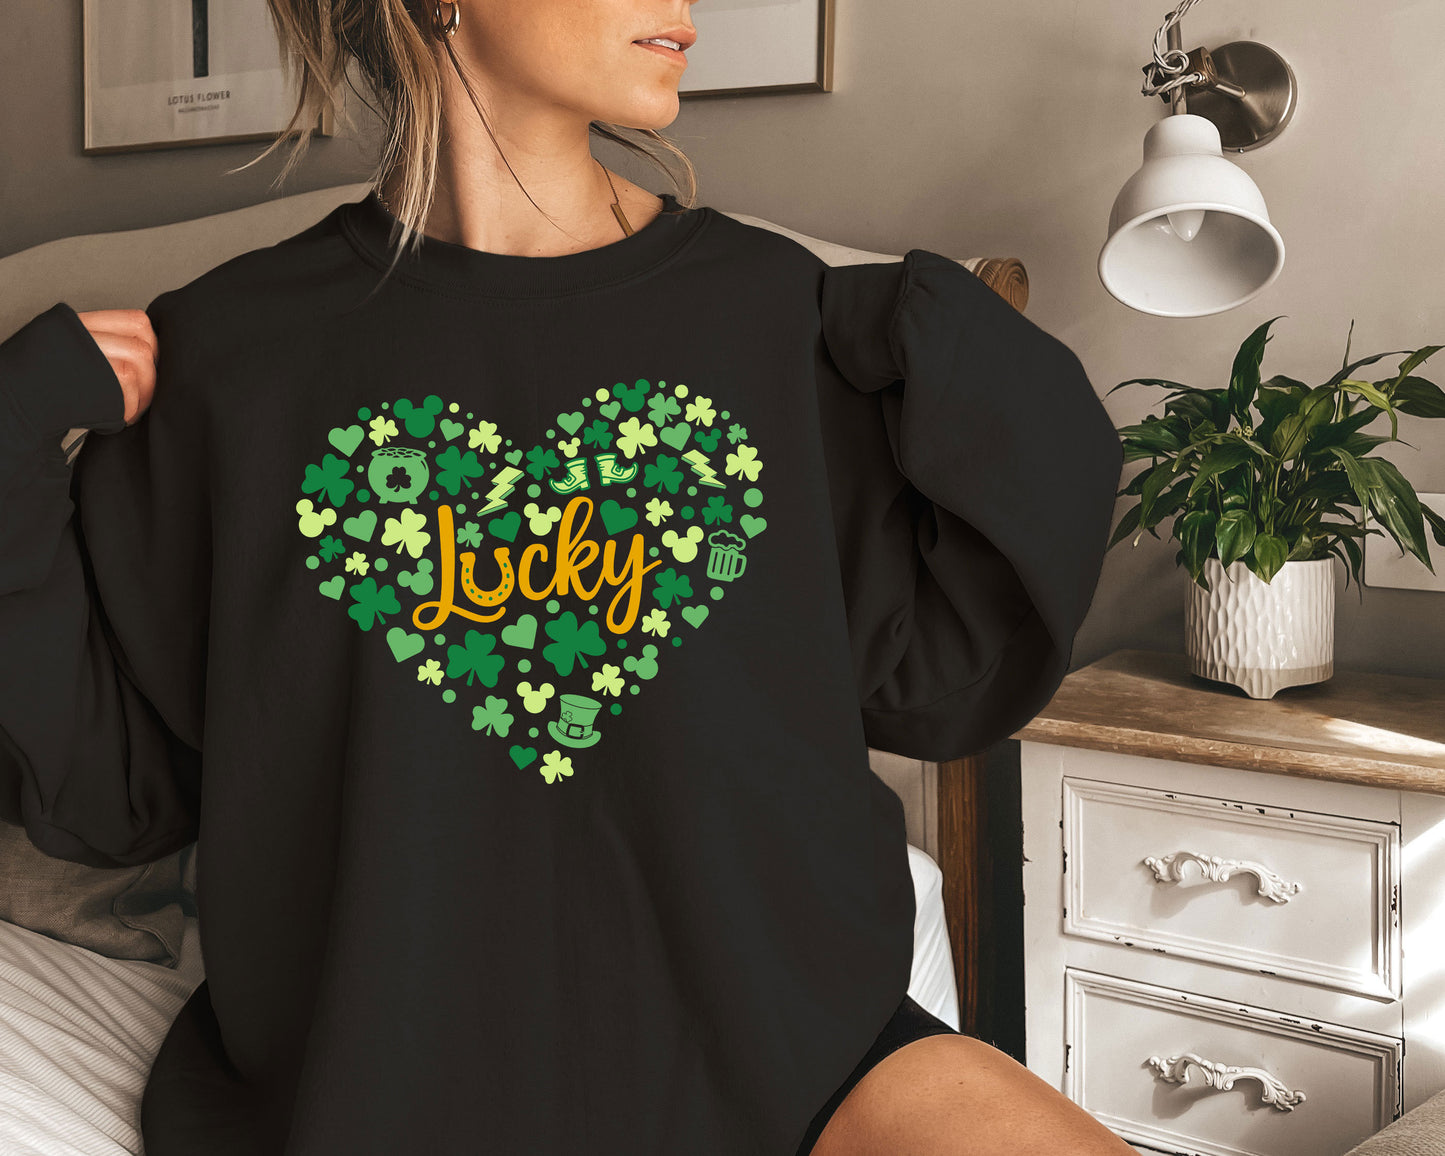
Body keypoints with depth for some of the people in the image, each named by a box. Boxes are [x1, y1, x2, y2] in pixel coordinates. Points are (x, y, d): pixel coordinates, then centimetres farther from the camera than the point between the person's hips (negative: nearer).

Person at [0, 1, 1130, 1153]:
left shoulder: (775, 311, 2)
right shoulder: (227, 354, -2)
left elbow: (922, 682, 7)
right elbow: (104, 772, 2)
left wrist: (965, 372, -4)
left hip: (761, 1036, 2)